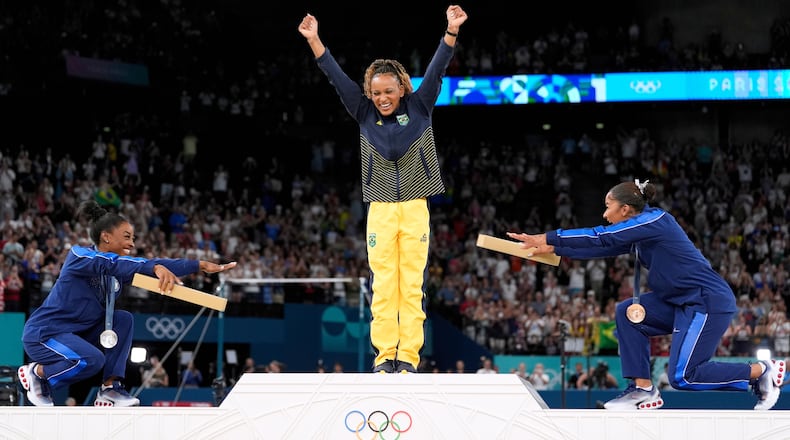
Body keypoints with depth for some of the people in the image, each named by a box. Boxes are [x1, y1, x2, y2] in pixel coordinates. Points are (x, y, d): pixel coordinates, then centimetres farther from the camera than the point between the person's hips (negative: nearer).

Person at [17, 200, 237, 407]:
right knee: (93, 360, -31)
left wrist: (201, 265, -14)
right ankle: (36, 373, -4)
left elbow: (160, 265, -3)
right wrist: (156, 268, -51)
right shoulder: (78, 255, -18)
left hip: (77, 334, 8)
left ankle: (110, 389, -7)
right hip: (43, 334, -8)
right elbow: (111, 263, -38)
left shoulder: (118, 268, 3)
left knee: (123, 319, -7)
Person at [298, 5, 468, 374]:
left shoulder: (419, 108, 3)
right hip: (381, 209, 1)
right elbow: (336, 77, 2)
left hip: (415, 208, -1)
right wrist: (313, 40, -4)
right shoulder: (365, 114, 5)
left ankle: (408, 356, -1)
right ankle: (385, 354, 1)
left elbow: (436, 70, -5)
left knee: (412, 284, -1)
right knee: (383, 285, -2)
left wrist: (452, 31, -17)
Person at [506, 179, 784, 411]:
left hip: (710, 302, -9)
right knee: (627, 313, 3)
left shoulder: (654, 221, -15)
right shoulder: (638, 231, 11)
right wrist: (555, 249, 11)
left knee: (682, 377, -11)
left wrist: (549, 238, -17)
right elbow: (603, 247, 15)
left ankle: (761, 371, 2)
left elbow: (601, 238, -19)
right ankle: (643, 390, 4)